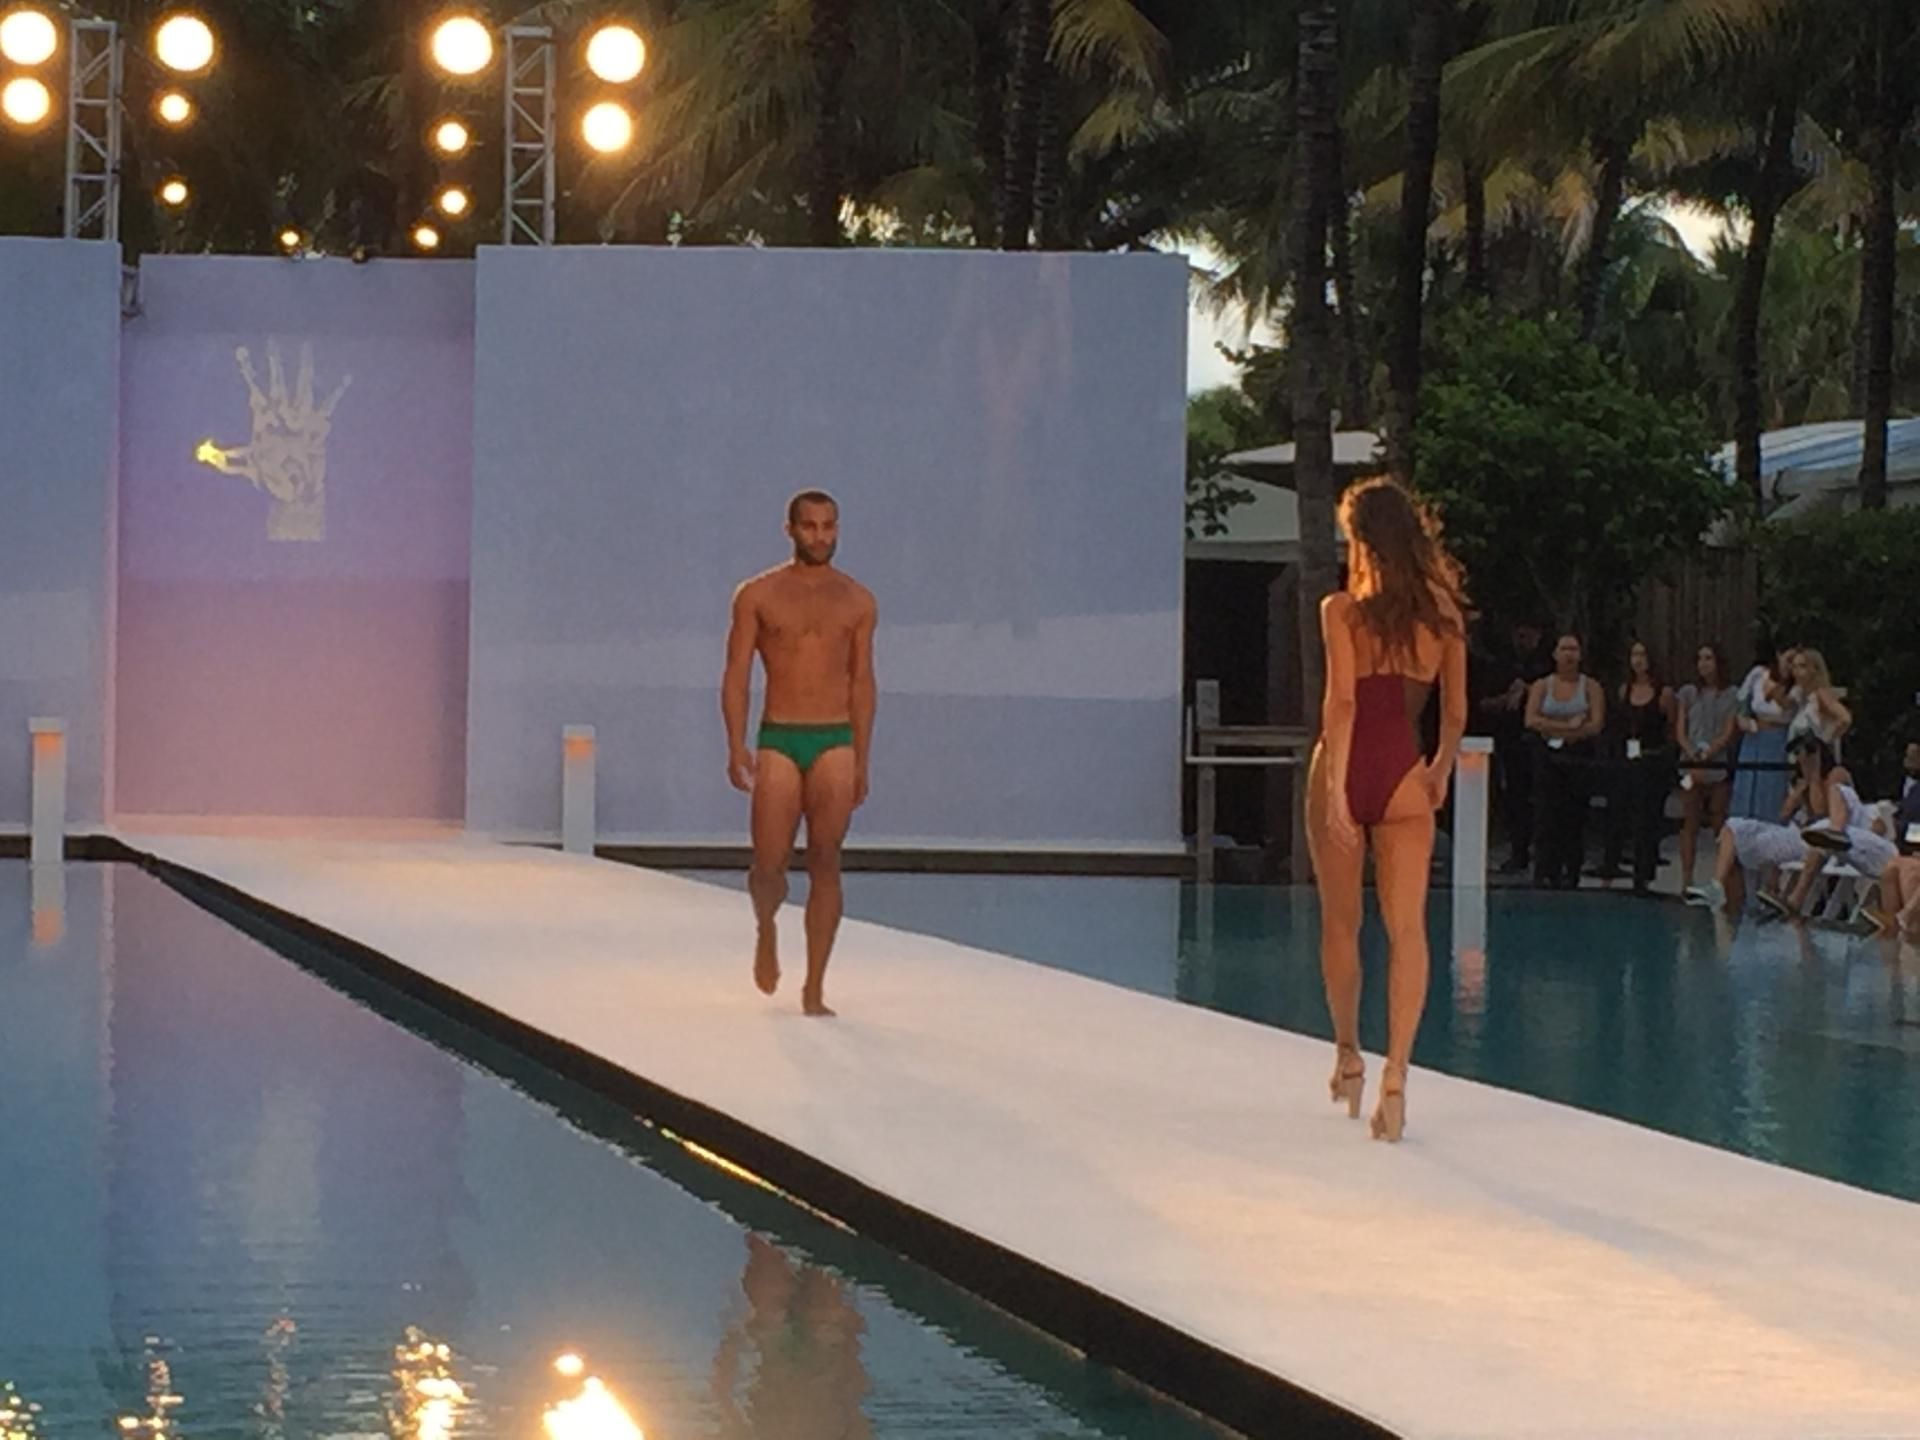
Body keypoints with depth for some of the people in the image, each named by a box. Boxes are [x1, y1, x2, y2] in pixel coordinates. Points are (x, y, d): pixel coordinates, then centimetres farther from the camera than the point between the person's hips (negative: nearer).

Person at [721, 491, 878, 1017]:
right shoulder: (758, 595, 4)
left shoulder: (857, 602, 9)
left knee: (825, 864, -5)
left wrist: (861, 761, 9)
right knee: (769, 864, -4)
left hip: (835, 742, 1)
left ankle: (814, 989, -1)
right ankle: (767, 930, 31)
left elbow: (862, 683, 12)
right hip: (778, 741, -1)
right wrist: (736, 747, -8)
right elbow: (737, 675, 2)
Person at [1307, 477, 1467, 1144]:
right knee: (1407, 928, -5)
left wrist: (1336, 787, -18)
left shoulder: (1342, 609, -6)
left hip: (1347, 769, -2)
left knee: (1341, 923, 15)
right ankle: (1396, 1072, -18)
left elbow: (1342, 700, -16)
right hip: (1404, 775, 2)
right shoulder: (1442, 613, 5)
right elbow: (1455, 714, 11)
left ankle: (1348, 1056, 28)